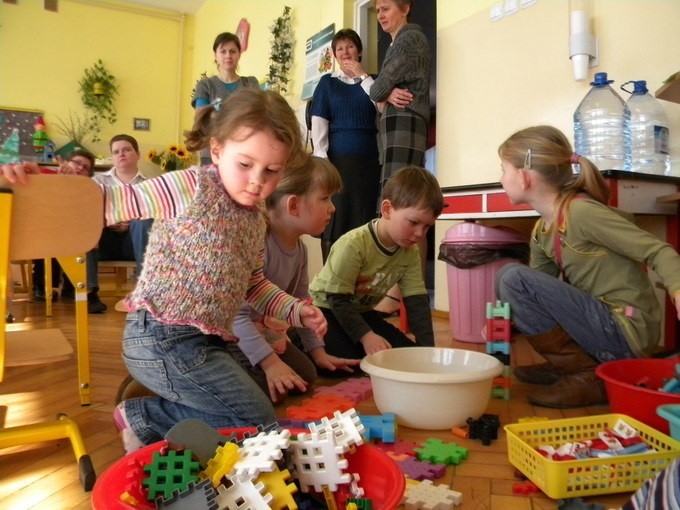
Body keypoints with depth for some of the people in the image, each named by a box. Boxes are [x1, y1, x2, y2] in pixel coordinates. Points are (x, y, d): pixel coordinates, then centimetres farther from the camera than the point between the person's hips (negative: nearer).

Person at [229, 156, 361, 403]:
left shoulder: (300, 249, -3)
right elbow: (237, 314, -32)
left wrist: (318, 352, 9)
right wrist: (270, 362, -32)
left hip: (269, 335, 9)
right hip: (234, 336, -8)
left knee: (306, 376, 6)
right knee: (272, 391, -18)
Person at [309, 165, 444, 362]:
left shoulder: (410, 253, -9)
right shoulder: (353, 245, -30)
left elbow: (417, 301, -7)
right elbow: (338, 299, -26)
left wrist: (427, 347, -16)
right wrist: (366, 336, -34)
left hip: (361, 312, 7)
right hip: (326, 309, -7)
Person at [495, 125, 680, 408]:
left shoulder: (582, 212, -17)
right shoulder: (542, 232, 7)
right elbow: (537, 289, 15)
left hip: (626, 331, -8)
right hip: (601, 323, 8)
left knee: (512, 277, -19)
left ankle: (588, 377, -10)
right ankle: (563, 365, 11)